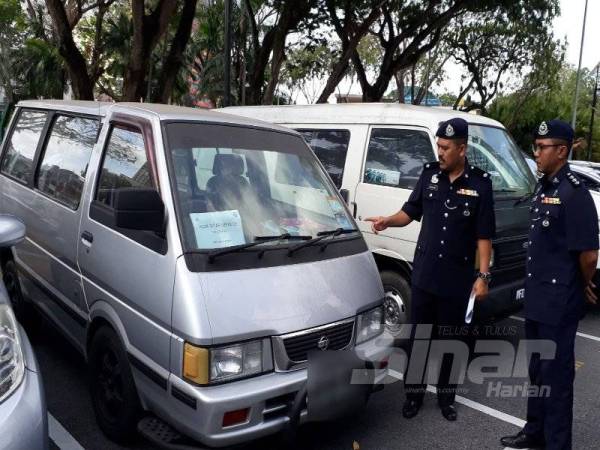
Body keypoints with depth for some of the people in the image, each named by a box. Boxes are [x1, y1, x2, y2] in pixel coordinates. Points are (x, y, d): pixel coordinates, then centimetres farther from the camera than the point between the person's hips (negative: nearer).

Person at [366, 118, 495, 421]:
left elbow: (484, 235, -4)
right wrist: (387, 221, -11)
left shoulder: (480, 183, -7)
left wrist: (483, 276, -8)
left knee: (449, 340, 12)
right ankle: (413, 394, 25)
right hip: (423, 274, 2)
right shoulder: (429, 173, 1)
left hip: (457, 279, -2)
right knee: (418, 337, 10)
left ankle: (446, 398, 29)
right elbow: (410, 212, 9)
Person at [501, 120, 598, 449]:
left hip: (559, 300, -9)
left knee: (555, 373, 3)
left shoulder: (573, 193, -18)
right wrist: (534, 286, 12)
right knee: (537, 369, 19)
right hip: (536, 295, 9)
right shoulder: (543, 187, 9)